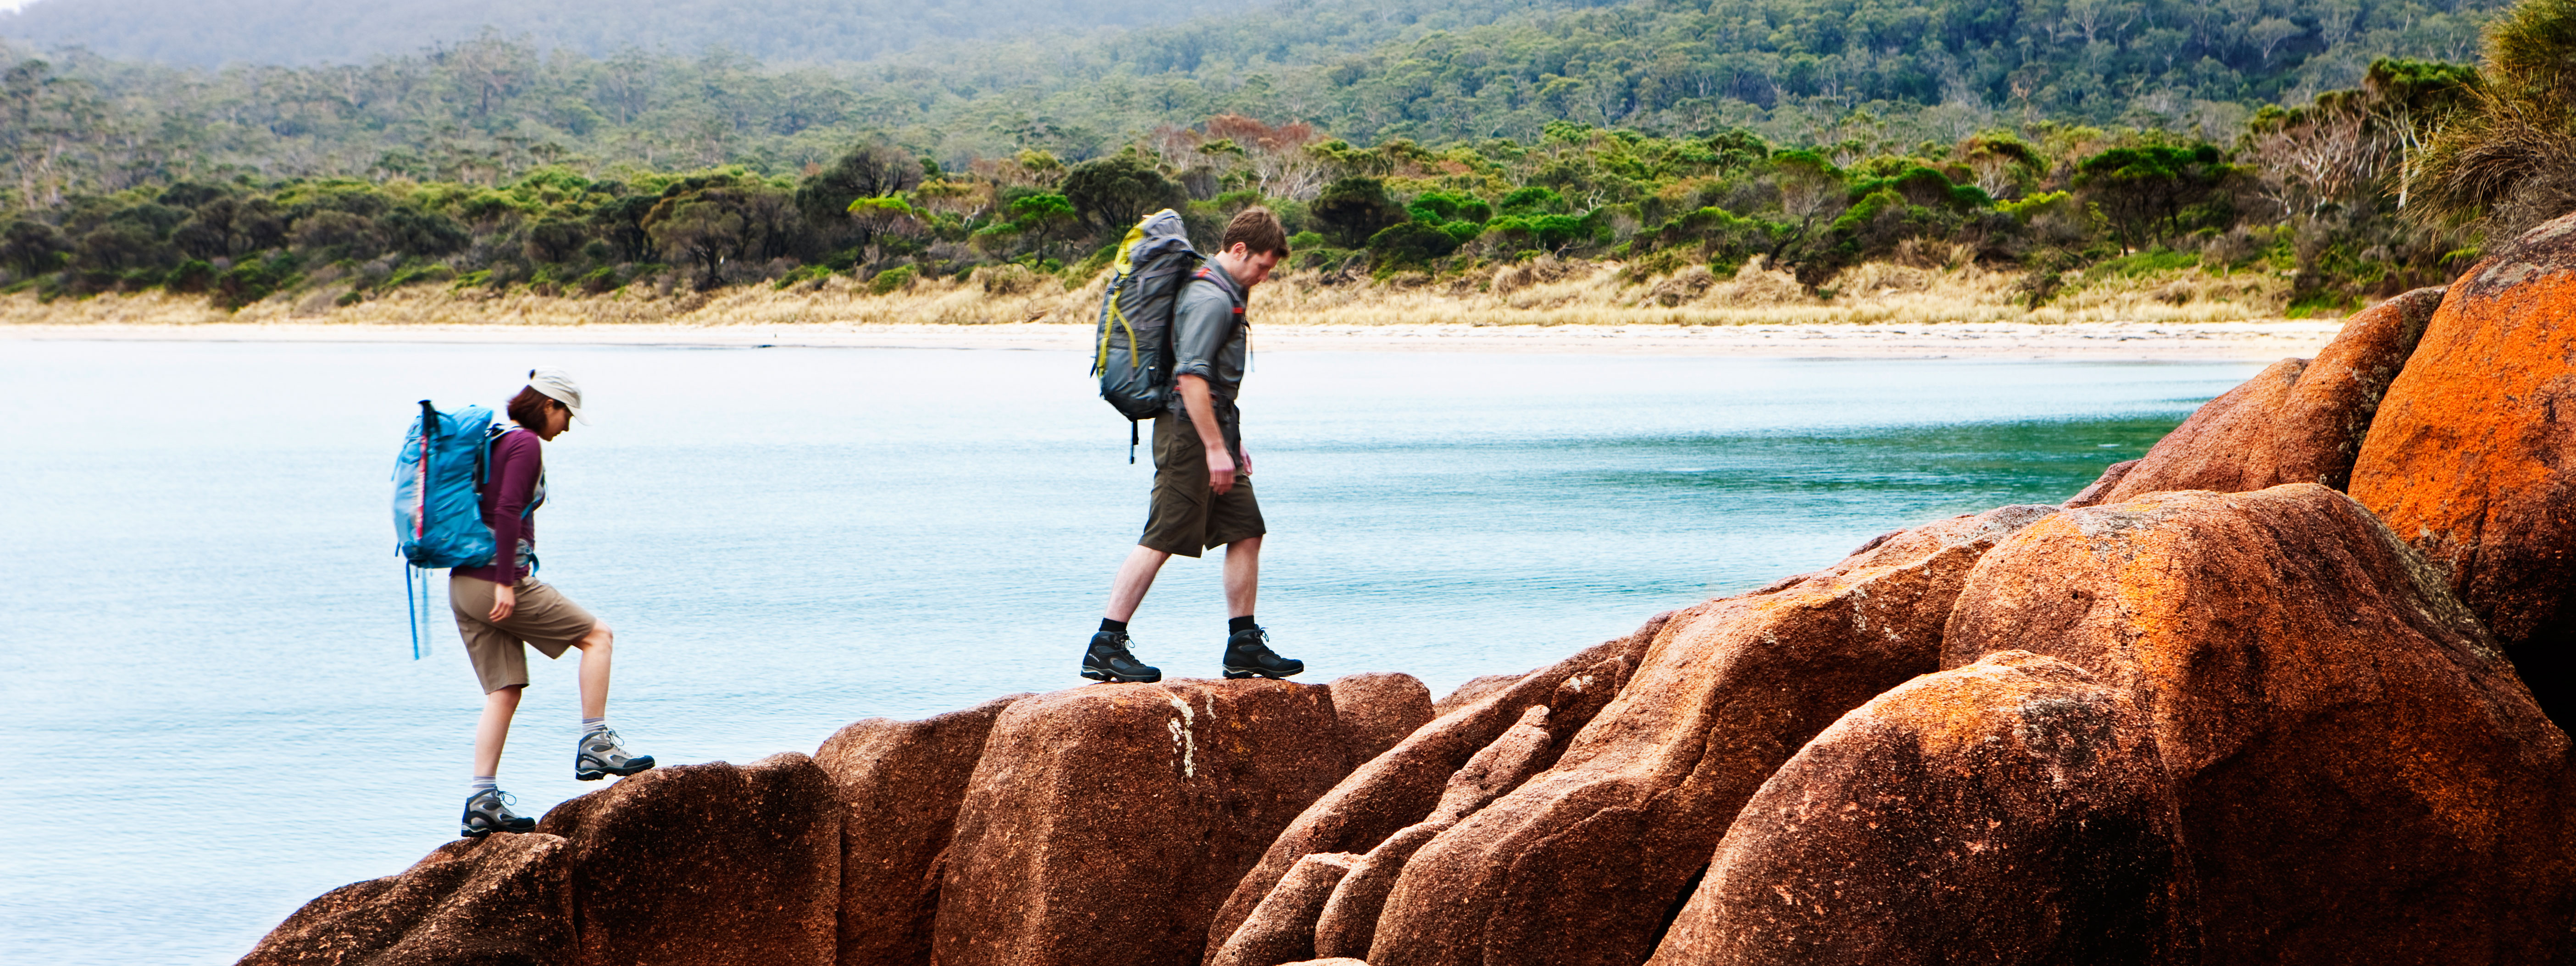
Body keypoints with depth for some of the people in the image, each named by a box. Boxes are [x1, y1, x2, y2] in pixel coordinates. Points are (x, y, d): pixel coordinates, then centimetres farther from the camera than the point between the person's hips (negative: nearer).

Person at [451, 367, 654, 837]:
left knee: (505, 691, 9)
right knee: (598, 636, 3)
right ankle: (595, 746, -1)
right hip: (499, 578, -9)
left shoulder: (494, 440, 19)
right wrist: (505, 583, -22)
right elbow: (507, 511, -20)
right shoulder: (526, 444, -9)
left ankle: (482, 800, 2)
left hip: (464, 583, 9)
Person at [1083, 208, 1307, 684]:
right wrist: (1215, 448, -23)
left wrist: (1232, 444, 24)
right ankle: (1105, 647, -7)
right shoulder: (1210, 299, -16)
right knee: (1161, 541, -9)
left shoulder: (1226, 295, 18)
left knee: (1246, 533, 8)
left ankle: (1244, 646, 12)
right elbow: (1191, 378, -23)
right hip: (1189, 431, -10)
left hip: (1214, 430, 10)